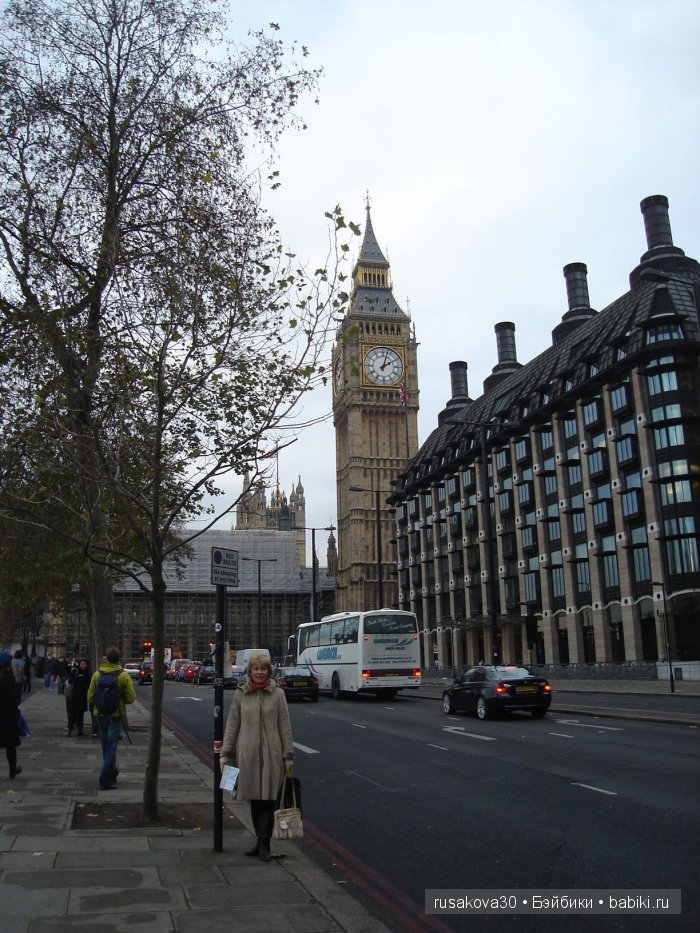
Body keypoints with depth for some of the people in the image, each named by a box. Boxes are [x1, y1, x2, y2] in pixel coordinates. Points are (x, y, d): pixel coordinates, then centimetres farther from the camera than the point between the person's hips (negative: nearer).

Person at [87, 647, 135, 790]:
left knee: (106, 746, 18)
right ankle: (105, 780, -6)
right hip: (116, 715, -3)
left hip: (100, 714, 3)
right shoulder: (123, 675, -11)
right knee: (111, 746, 0)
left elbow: (90, 696, 2)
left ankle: (112, 772, 33)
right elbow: (130, 698, -10)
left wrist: (93, 708, 20)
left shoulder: (97, 674, -4)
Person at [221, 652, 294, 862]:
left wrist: (288, 756, 0)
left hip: (271, 754, -2)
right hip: (248, 754, 2)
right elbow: (232, 725, 7)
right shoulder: (240, 694, 4)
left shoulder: (278, 694, 0)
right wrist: (225, 753, 4)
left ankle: (264, 844, 6)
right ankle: (261, 842, 23)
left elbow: (285, 726, 2)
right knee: (255, 800, 10)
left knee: (268, 800, -3)